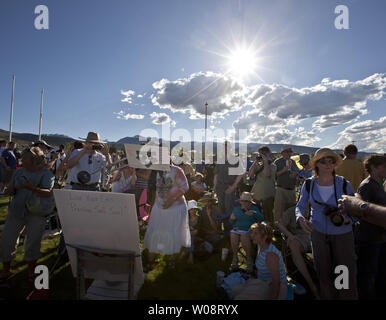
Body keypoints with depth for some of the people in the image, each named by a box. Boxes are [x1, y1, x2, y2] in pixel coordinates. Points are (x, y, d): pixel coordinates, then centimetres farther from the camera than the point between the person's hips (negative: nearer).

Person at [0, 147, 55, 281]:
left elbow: (48, 193, -21)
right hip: (16, 210, 5)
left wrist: (32, 188, -35)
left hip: (36, 212, -4)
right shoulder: (19, 172, 8)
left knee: (33, 241, -2)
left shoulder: (46, 173, -8)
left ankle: (31, 270, 20)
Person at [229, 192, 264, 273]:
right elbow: (231, 222, 21)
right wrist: (232, 219, -2)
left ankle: (249, 259, -12)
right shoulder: (236, 208, 18)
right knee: (233, 237, -28)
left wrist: (254, 214, -20)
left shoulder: (254, 209, 10)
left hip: (248, 229, -2)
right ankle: (235, 258, -7)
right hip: (236, 229, 3)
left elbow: (261, 220, -4)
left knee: (245, 237, -32)